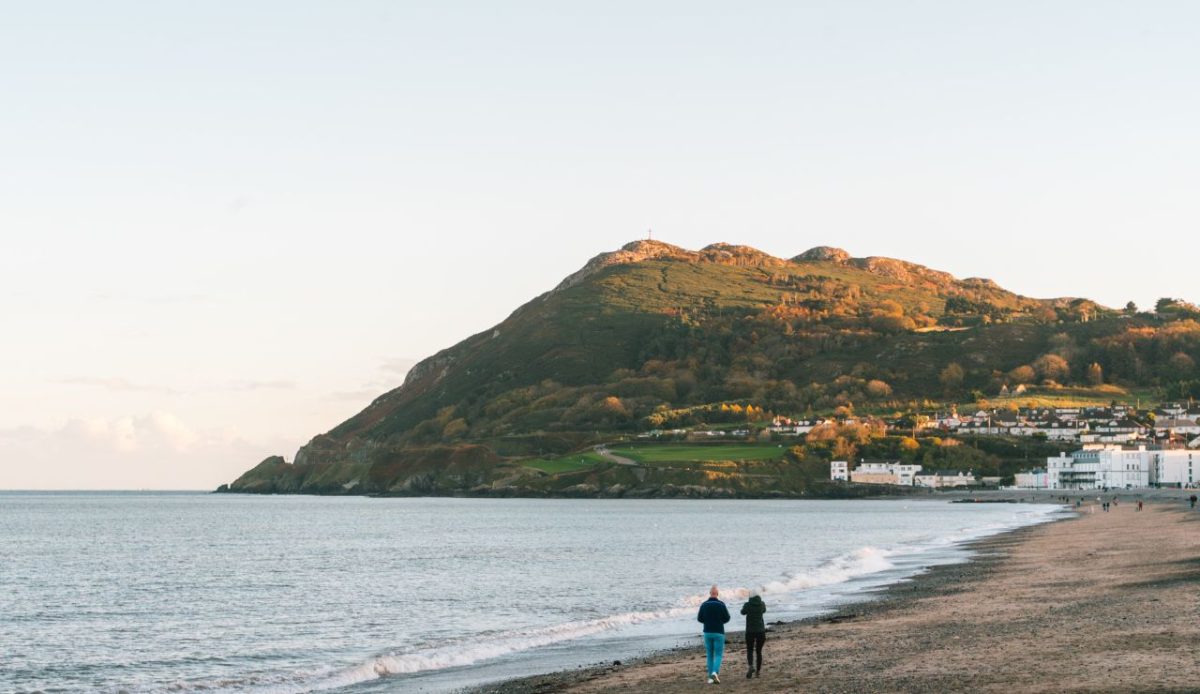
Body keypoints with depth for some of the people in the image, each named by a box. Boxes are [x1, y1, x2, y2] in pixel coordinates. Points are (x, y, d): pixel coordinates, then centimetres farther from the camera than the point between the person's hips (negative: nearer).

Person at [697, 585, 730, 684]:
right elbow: (727, 618, -4)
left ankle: (710, 677, 10)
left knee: (709, 655, 12)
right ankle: (715, 672, -21)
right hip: (719, 633, -3)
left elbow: (699, 618, 4)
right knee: (718, 654, 2)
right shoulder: (721, 604, -10)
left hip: (707, 632, 3)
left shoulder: (704, 605, -2)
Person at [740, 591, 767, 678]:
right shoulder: (762, 604, 0)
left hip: (750, 631, -2)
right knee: (759, 651, 13)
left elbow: (743, 612, 16)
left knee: (750, 651, 8)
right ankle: (758, 671, 12)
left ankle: (750, 666, -18)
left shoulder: (748, 605, -6)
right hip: (761, 631, 2)